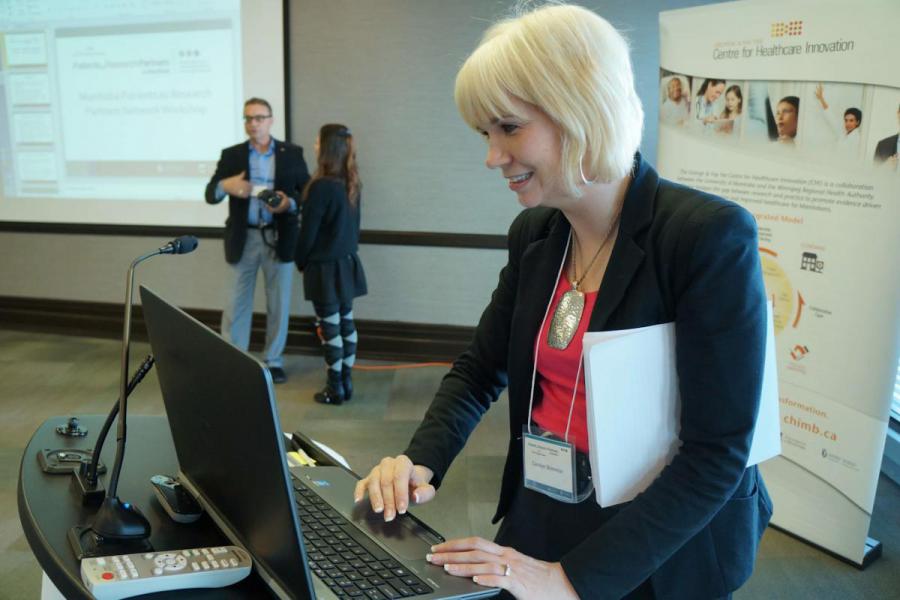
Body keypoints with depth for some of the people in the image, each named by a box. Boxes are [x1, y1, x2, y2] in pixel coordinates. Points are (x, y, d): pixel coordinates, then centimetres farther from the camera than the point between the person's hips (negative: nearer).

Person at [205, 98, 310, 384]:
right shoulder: (231, 155, 4)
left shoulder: (292, 153, 3)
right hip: (243, 238, 0)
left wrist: (289, 204, -18)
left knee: (279, 304, 7)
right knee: (236, 303, 5)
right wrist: (224, 186, -21)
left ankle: (273, 361, 21)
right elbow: (210, 194, 1)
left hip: (279, 238, 0)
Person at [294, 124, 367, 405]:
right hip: (347, 263, 8)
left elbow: (308, 230, -14)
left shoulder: (321, 186, -19)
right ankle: (346, 382, 21)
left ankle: (335, 389, 8)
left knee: (329, 328, 0)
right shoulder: (352, 184, 4)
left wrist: (300, 261, 2)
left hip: (325, 267, -8)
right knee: (346, 323, 13)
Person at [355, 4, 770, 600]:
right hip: (540, 520, 6)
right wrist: (421, 463, -9)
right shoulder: (533, 234, -1)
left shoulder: (711, 236, -21)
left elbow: (717, 452, -22)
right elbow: (481, 369, 7)